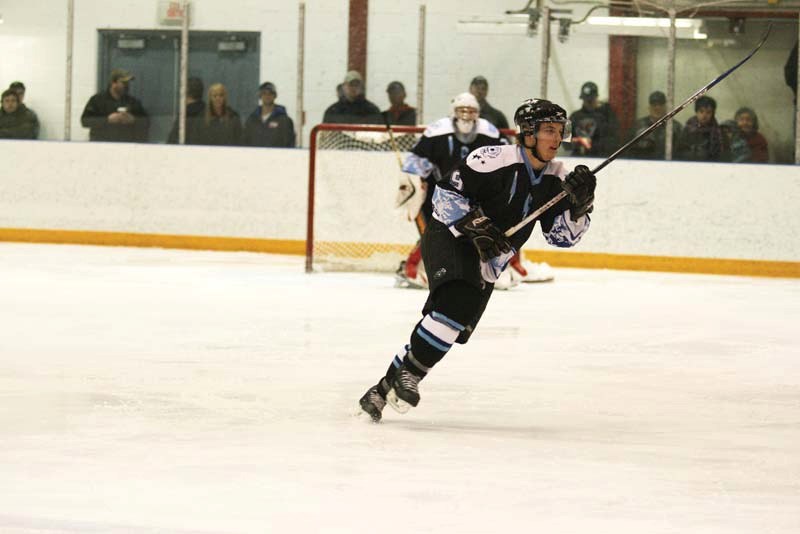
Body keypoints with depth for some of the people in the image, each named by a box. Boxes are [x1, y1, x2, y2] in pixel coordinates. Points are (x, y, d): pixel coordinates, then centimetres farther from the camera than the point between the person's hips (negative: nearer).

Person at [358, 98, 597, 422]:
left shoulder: (556, 180, 1)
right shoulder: (495, 160, -20)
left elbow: (563, 236, 1)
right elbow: (446, 193, -18)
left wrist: (580, 203, -16)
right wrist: (476, 228, -25)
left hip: (486, 264, 7)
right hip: (449, 238, -7)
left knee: (452, 328, 4)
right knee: (457, 302, -31)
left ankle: (384, 390, 15)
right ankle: (408, 373, -20)